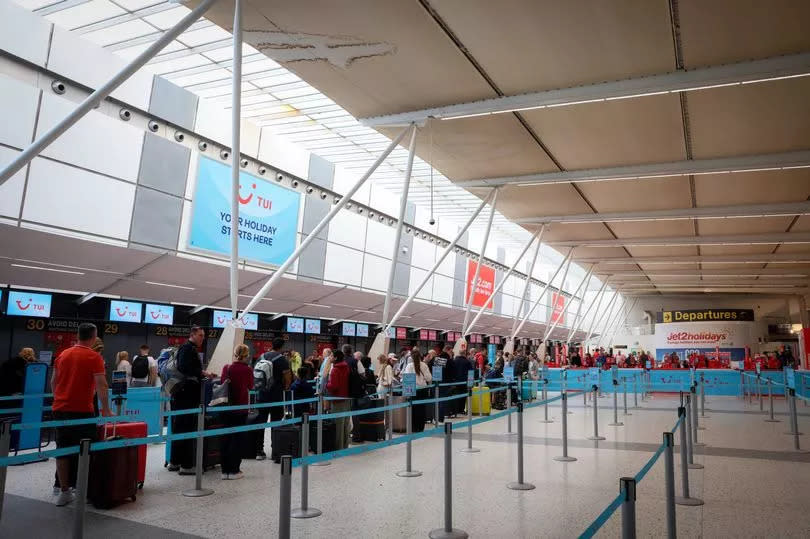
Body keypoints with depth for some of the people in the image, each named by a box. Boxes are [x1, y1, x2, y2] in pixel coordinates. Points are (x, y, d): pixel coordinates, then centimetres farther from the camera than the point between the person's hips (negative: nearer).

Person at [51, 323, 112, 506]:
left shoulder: (63, 355, 9)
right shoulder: (94, 357, -8)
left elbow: (53, 382, 17)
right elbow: (101, 385, -13)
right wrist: (106, 410, -9)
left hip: (60, 409, 6)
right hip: (82, 411, -6)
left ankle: (64, 491, 13)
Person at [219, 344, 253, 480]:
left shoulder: (226, 368, -4)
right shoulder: (247, 369, -11)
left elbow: (222, 382, 8)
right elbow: (251, 386, 3)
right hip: (241, 408, -3)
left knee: (225, 437, 12)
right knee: (238, 438, 6)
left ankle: (224, 470, 15)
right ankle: (234, 471, 5)